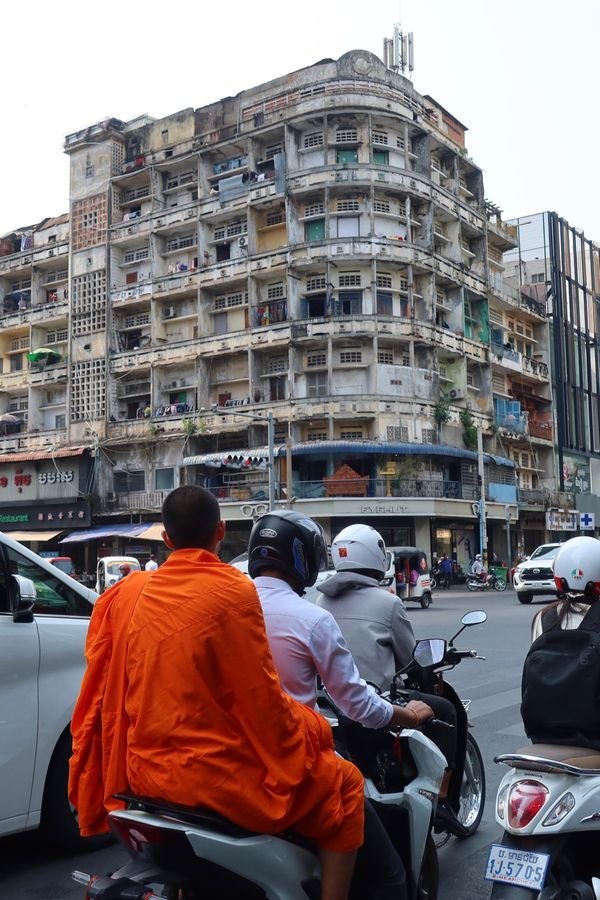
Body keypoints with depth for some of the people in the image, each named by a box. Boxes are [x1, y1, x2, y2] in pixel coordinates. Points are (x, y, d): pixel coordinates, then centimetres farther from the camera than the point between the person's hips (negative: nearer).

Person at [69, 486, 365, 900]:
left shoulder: (128, 593, 2)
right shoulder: (234, 590, -15)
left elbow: (105, 691, 8)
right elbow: (262, 697, -13)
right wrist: (310, 728, 5)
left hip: (146, 769, 7)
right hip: (216, 771, -6)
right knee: (346, 784, 13)